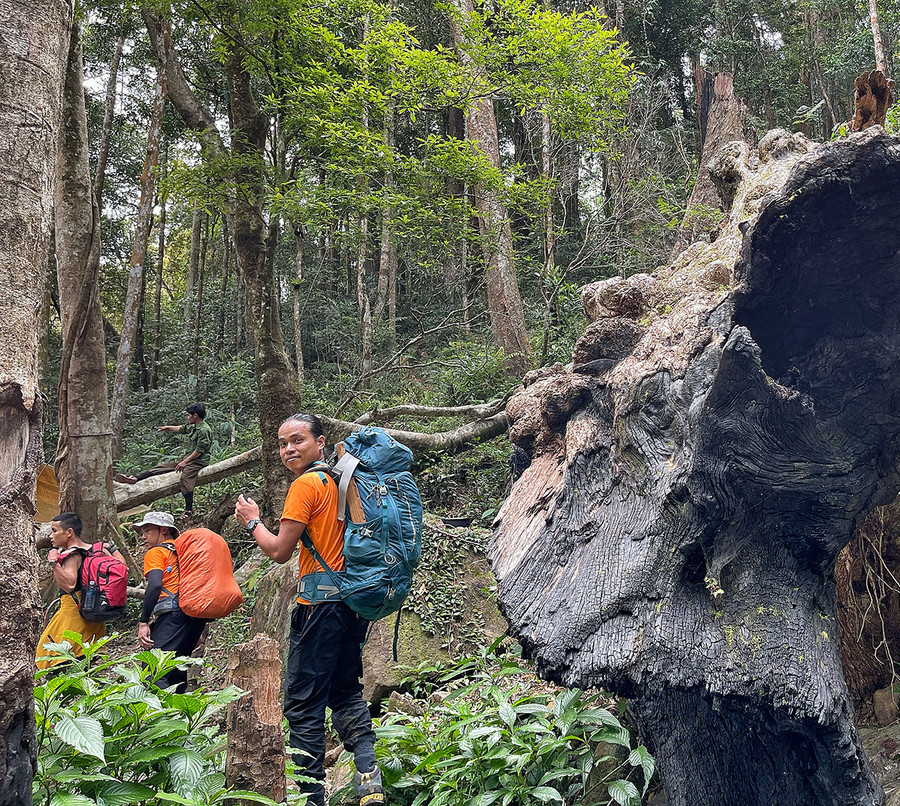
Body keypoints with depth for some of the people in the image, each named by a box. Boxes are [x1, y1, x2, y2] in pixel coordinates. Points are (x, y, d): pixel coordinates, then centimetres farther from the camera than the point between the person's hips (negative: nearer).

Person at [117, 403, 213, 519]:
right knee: (165, 466, 0)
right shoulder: (193, 426, 14)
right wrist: (168, 427, 48)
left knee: (185, 476, -34)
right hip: (190, 458, 10)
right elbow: (182, 429, 37)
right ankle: (135, 478, -6)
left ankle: (189, 510, -36)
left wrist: (185, 462, -19)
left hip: (200, 460, -10)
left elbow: (199, 450, -21)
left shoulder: (204, 430, -16)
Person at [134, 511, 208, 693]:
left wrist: (143, 622, -14)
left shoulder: (156, 552, 6)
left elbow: (155, 585, -12)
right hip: (197, 616, 8)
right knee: (176, 670, 15)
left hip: (174, 613, -8)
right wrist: (197, 631, 28)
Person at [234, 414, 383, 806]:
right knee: (346, 690, 19)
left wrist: (252, 521, 4)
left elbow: (279, 551, -10)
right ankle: (369, 774, 6)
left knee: (303, 704, 3)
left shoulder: (306, 485, -13)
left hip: (322, 605, -8)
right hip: (355, 600, 8)